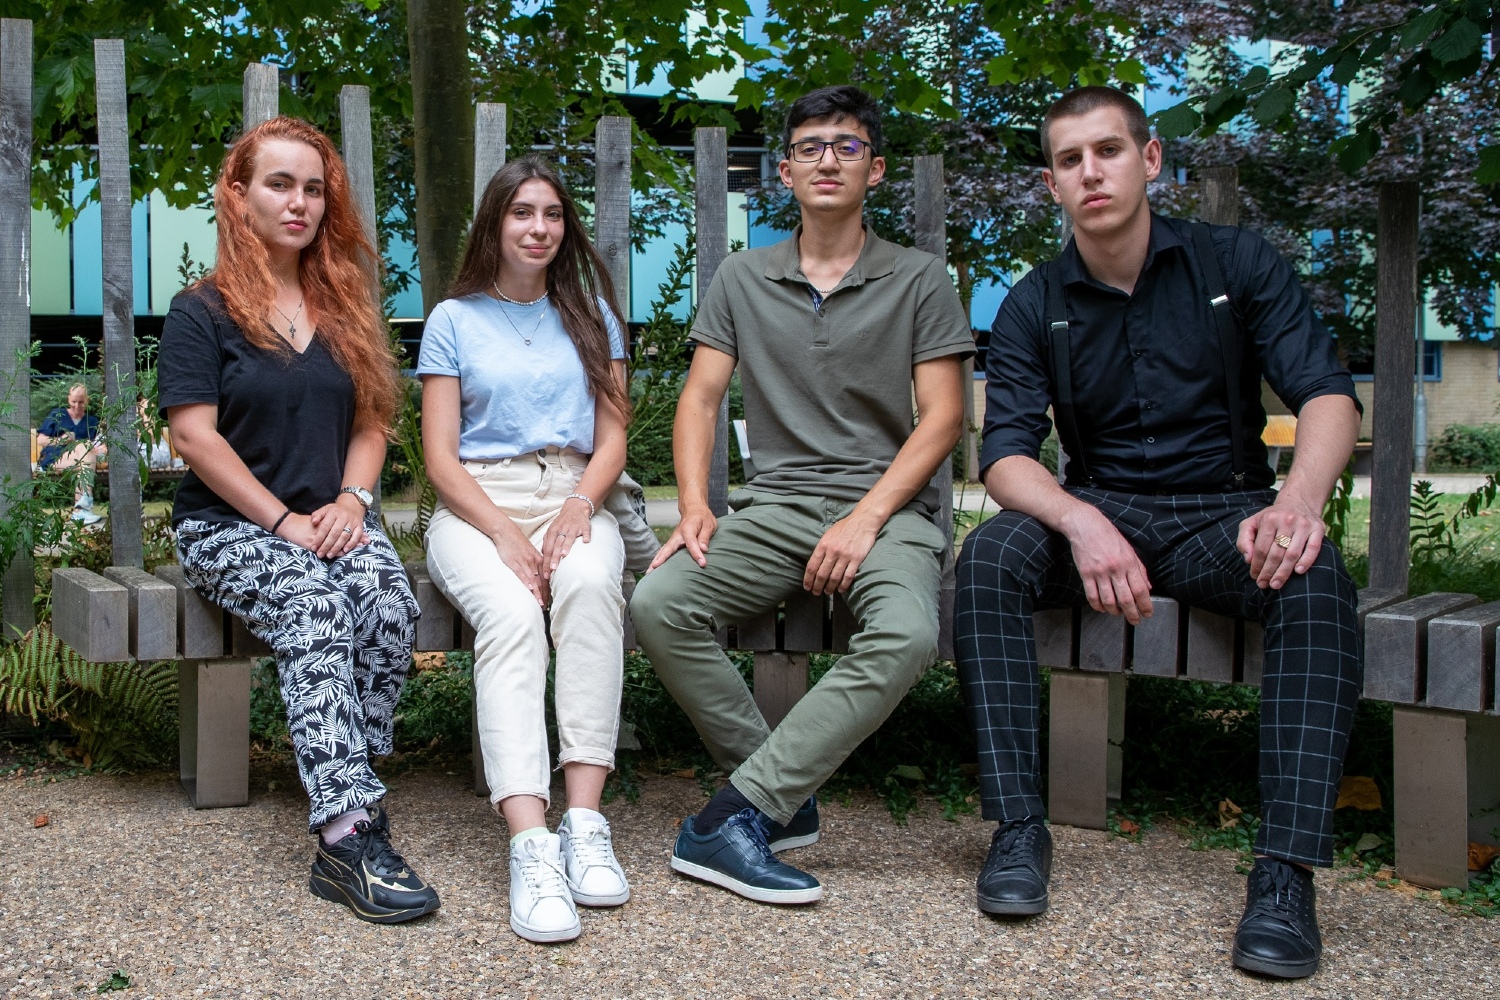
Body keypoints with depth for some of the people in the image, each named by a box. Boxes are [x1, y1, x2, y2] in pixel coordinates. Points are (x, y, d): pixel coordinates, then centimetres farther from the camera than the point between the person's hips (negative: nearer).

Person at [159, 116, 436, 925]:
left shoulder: (346, 310, 17)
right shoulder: (201, 312, 1)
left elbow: (372, 421, 14)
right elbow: (195, 437, -8)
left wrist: (349, 502, -6)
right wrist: (285, 523, -16)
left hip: (332, 520, 4)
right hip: (228, 524, -4)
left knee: (391, 607, -31)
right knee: (314, 611, -35)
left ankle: (345, 797, -26)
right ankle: (349, 833, -42)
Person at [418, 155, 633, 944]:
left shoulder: (590, 314, 18)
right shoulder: (454, 320, 11)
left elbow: (611, 441, 12)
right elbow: (441, 458, 3)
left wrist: (579, 509, -10)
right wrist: (505, 534, -14)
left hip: (572, 498, 2)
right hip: (476, 504, -1)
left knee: (589, 583, -36)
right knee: (510, 614, -35)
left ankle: (584, 821, -39)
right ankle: (531, 848, -47)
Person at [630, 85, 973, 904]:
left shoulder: (918, 281, 7)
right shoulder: (742, 279, 15)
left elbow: (942, 416, 0)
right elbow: (700, 397, 10)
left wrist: (867, 518, -14)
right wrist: (694, 506, -8)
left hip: (886, 504, -2)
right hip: (775, 502, 2)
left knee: (906, 636, -35)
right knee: (659, 605, -26)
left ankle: (732, 817, -32)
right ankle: (783, 803, -15)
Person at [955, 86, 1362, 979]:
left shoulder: (1237, 264, 0)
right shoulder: (1035, 308, 3)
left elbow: (1327, 393, -10)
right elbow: (1007, 453, -8)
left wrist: (1299, 499, -33)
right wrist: (1083, 524, -31)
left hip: (1225, 512, -1)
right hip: (1100, 512, 1)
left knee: (1315, 578, -34)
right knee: (991, 553, -30)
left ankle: (1288, 870, -36)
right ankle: (1020, 828, -27)